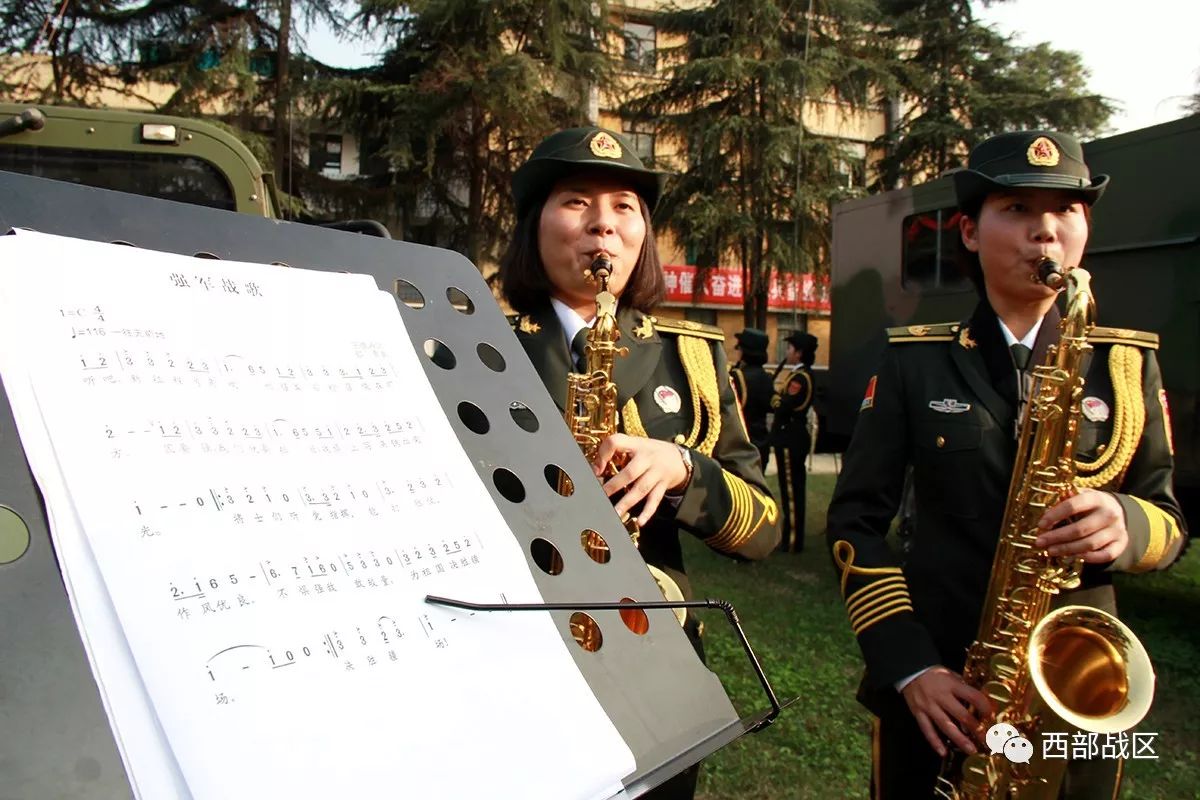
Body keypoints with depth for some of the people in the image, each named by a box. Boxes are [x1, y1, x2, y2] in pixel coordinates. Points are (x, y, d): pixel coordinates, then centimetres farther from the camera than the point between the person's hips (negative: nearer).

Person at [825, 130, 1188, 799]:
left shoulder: (1128, 364, 3)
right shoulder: (915, 361, -3)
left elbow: (1170, 521, 6)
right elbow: (856, 520, -5)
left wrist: (1126, 525, -18)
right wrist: (908, 665, -15)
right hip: (937, 692, -1)